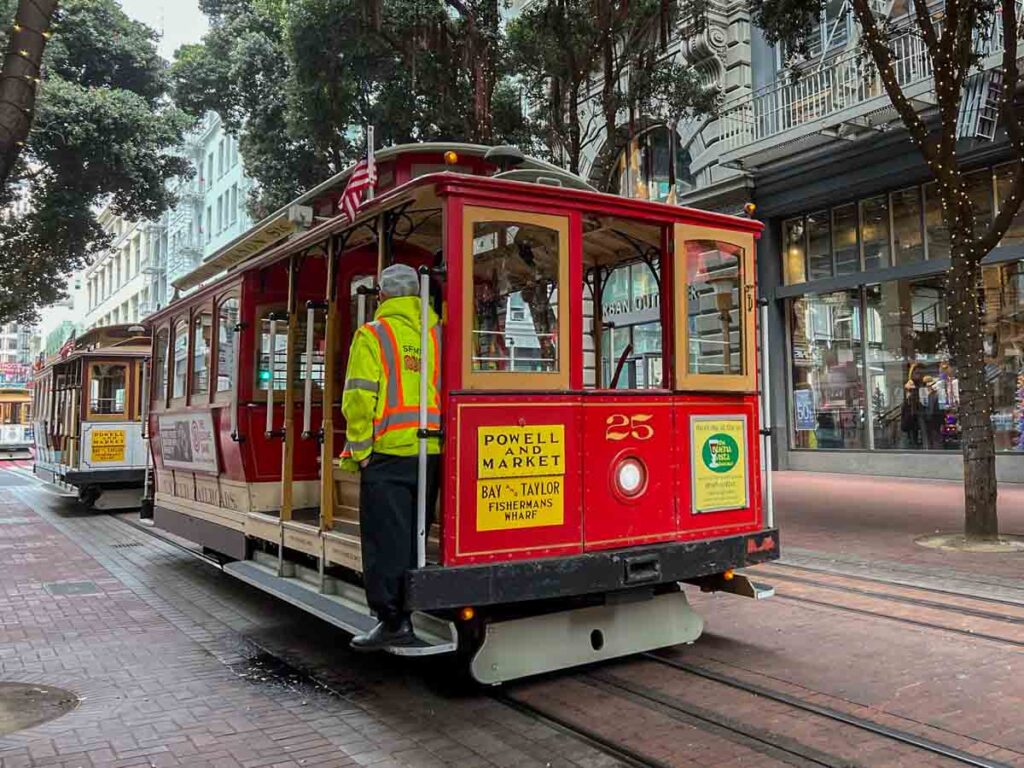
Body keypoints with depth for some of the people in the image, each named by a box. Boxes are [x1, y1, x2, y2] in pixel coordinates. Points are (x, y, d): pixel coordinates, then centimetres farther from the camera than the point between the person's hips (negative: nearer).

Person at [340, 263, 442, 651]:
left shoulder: (372, 335, -3)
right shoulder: (438, 333, 10)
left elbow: (359, 397, -10)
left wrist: (358, 449, -4)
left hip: (389, 451, -5)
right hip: (432, 452, 5)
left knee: (386, 538, 3)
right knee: (415, 536, 14)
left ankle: (392, 621, 6)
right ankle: (409, 612, 22)